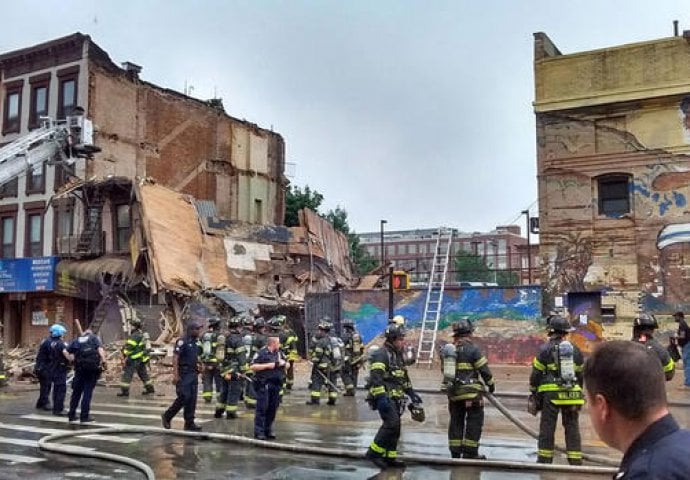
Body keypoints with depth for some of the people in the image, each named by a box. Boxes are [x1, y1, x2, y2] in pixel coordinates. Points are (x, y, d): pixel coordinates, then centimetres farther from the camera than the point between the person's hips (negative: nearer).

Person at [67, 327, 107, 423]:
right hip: (93, 367, -3)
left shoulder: (76, 340, 19)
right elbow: (100, 349, -7)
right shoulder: (94, 338, 10)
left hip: (80, 368, 3)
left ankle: (72, 415, 19)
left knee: (76, 392, 14)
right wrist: (104, 361, -16)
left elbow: (67, 351, 6)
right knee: (88, 392, 1)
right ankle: (84, 416, 2)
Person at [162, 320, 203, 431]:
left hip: (193, 374, 8)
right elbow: (175, 358, -16)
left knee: (192, 399, 5)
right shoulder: (182, 342, -11)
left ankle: (189, 423, 10)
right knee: (184, 397, -9)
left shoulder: (197, 342, 12)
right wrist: (175, 375, -21)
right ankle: (167, 416, 11)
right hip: (183, 375, -8)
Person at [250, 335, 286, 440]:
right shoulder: (261, 353, -7)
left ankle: (268, 430, 19)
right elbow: (252, 367, -13)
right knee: (262, 408, -6)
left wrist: (283, 363, 2)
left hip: (276, 384, 7)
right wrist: (267, 365, -16)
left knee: (272, 408, 9)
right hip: (264, 384, -7)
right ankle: (259, 432, -1)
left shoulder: (279, 353, 15)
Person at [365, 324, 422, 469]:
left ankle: (389, 457, 18)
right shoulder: (381, 354, -13)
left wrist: (411, 392, 23)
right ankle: (373, 452, -9)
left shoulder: (398, 355, 17)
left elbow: (404, 376, 28)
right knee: (392, 423, -18)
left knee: (395, 427, 9)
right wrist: (381, 398, -29)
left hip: (395, 398, 9)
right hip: (385, 397, -9)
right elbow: (376, 378, -22)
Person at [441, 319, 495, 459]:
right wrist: (490, 383, 7)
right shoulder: (472, 348, -10)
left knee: (456, 421, 13)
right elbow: (484, 369, -8)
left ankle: (455, 452, 16)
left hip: (452, 391, 6)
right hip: (470, 392, -6)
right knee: (474, 421, 3)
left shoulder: (447, 349, 10)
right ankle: (470, 452, 3)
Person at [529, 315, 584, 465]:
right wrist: (579, 392, 24)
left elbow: (536, 373, -4)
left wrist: (533, 392, 5)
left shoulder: (545, 349, -4)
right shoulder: (575, 350, 9)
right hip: (571, 394, 4)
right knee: (572, 428, 11)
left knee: (547, 428, 3)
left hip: (550, 393, -3)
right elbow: (580, 374, 15)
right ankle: (575, 461, 12)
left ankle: (544, 460, 6)